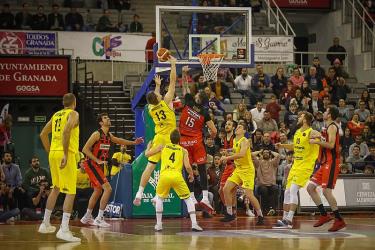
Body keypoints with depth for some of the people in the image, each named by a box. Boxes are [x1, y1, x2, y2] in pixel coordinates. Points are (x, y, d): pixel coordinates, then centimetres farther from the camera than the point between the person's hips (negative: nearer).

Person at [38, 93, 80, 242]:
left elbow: (43, 134, 19)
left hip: (53, 153, 8)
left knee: (56, 189, 23)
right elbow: (66, 131, -21)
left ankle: (45, 224, 28)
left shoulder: (56, 115, 18)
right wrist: (65, 155, -24)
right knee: (70, 192, -8)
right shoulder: (73, 114, -4)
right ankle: (64, 229, -18)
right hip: (66, 154, -8)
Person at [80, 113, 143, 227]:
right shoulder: (97, 134, -18)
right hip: (91, 165, -10)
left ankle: (87, 217, 34)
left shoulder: (109, 135, 7)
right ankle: (99, 218, -15)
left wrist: (133, 143, 17)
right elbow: (85, 149, -21)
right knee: (108, 188, -18)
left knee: (98, 191, 20)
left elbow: (119, 141, 26)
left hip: (99, 166, 10)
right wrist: (98, 160, -24)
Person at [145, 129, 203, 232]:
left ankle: (158, 224, 21)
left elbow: (147, 154, 22)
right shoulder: (183, 150, 17)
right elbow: (187, 167, 5)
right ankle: (194, 224, 0)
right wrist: (191, 175, 25)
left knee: (159, 198, 27)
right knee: (188, 199, 15)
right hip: (177, 176, -1)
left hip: (164, 176, 1)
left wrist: (149, 146, 43)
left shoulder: (163, 147, 18)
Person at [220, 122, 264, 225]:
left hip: (247, 170, -8)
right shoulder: (234, 140, 10)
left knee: (249, 195, -13)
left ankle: (260, 216, 2)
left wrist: (227, 158, -29)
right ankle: (229, 214, 9)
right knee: (226, 189, -1)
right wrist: (227, 158, 9)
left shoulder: (244, 141, -17)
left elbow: (241, 154, -35)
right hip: (238, 170, 8)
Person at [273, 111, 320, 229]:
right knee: (287, 192, 10)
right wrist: (282, 146, 16)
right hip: (295, 166, 9)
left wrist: (317, 138, -48)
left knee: (293, 190, -20)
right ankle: (284, 219, 18)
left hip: (305, 167, -9)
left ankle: (289, 220, -22)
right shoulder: (297, 132, 12)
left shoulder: (311, 133, -13)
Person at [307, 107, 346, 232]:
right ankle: (324, 215, 10)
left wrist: (316, 141, -16)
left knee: (326, 190, -15)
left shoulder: (332, 127, -11)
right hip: (325, 163, 10)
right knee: (310, 187, 8)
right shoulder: (328, 128, 19)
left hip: (331, 163, -10)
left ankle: (339, 220, -9)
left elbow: (331, 145, -23)